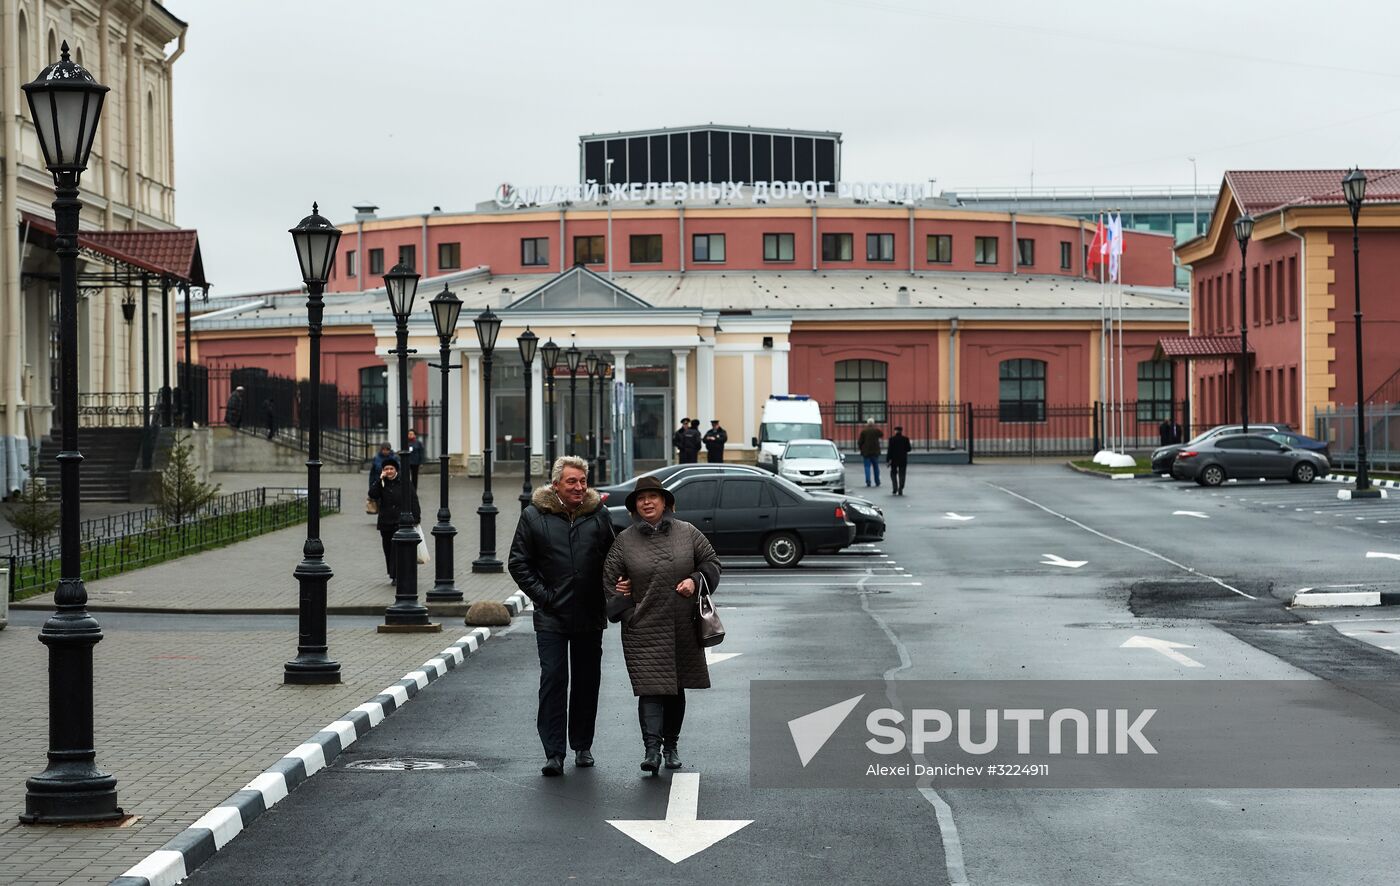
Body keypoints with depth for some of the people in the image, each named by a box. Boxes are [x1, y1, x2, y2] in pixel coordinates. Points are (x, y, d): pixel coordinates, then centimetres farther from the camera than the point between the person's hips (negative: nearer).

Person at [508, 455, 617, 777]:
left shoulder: (598, 514, 4)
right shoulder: (534, 516, -2)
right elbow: (519, 563, 2)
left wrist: (605, 597, 1)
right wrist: (543, 596, -7)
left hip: (590, 617, 2)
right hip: (552, 617, -2)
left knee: (587, 681, 10)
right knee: (553, 681, -8)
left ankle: (582, 745, 23)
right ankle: (554, 753, -7)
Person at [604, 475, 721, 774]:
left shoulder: (687, 533, 4)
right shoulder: (625, 540, 2)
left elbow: (711, 562, 12)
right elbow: (610, 578, 7)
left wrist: (696, 581, -6)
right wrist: (625, 611, -1)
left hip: (683, 630, 2)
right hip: (644, 631, -2)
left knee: (676, 688, 12)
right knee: (650, 688, -13)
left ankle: (671, 745, 26)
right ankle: (651, 749, -18)